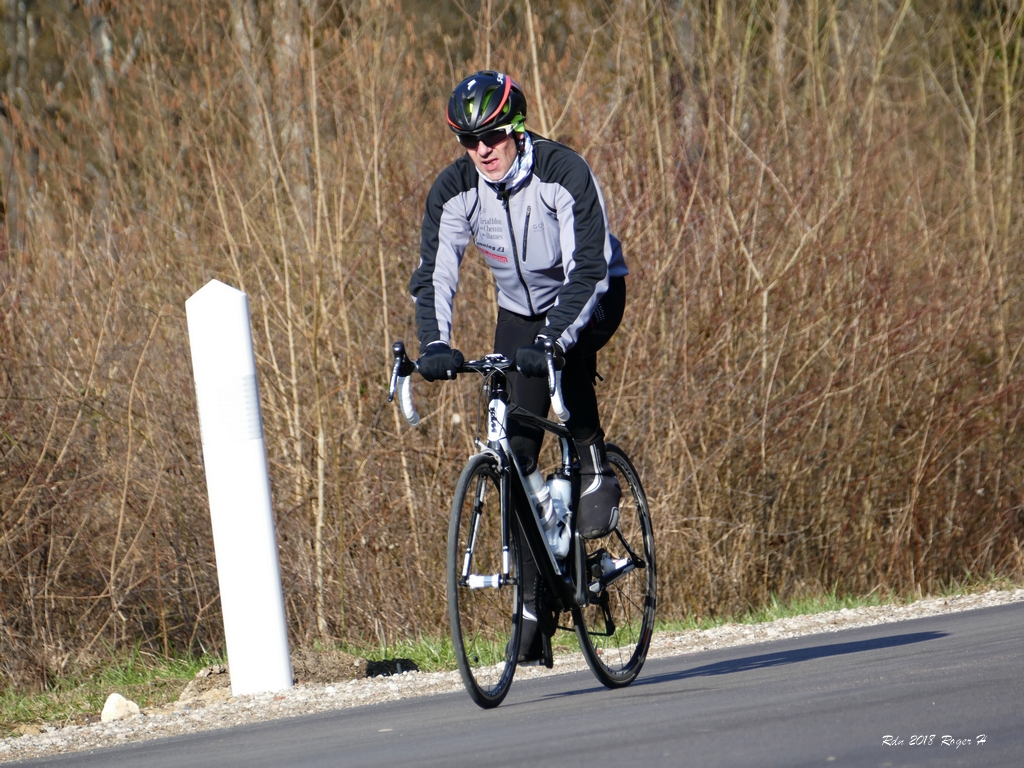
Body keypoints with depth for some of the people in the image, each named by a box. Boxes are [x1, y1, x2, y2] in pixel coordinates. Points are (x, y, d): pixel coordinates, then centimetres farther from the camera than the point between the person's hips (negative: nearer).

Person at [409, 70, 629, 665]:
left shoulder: (563, 173, -29)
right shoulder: (455, 191, -17)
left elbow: (587, 268, -35)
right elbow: (435, 275, -22)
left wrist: (552, 340, -47)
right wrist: (435, 345, -40)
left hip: (593, 297, -3)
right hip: (521, 309, 3)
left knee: (567, 349, -38)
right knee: (515, 448, -8)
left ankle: (597, 474, -16)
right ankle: (535, 611, -3)